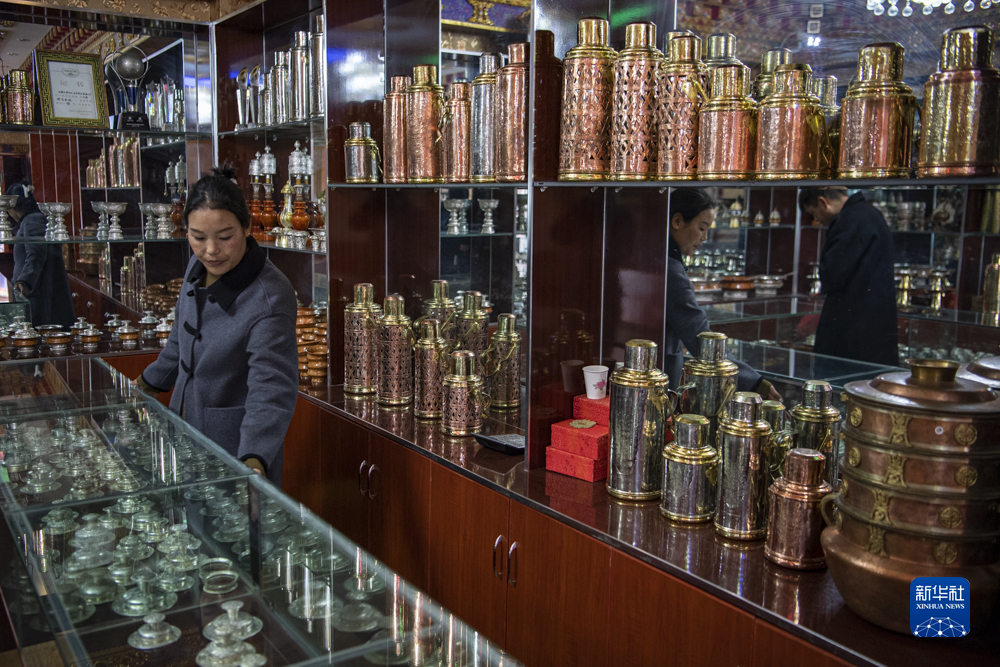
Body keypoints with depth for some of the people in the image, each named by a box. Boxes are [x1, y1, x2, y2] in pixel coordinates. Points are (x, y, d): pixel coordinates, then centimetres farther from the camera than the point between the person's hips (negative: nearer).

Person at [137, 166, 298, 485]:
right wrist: (150, 381, 30)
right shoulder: (198, 268, -2)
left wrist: (254, 459, -45)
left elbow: (271, 389, -32)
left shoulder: (270, 298, -27)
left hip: (235, 446, -7)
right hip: (187, 428, 8)